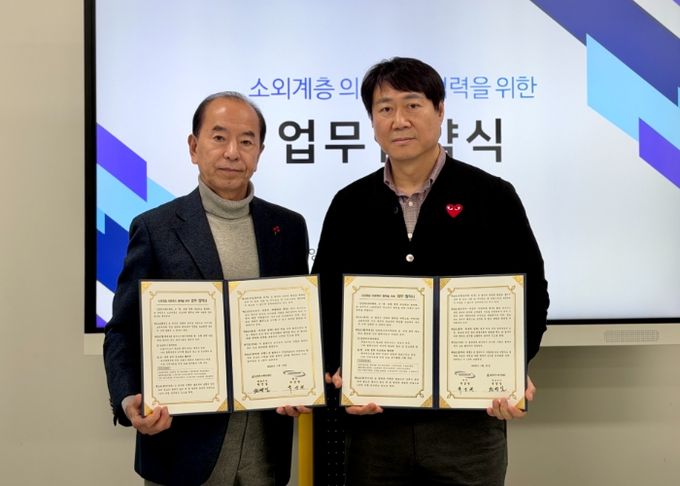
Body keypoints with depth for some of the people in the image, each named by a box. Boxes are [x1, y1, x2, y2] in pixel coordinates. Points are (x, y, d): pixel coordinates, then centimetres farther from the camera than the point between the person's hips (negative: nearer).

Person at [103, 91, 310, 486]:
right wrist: (129, 401, -19)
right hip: (184, 440, -2)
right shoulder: (155, 229, -4)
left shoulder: (289, 226, 5)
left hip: (267, 436, 3)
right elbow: (125, 332, -3)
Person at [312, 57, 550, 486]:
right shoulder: (349, 205, 6)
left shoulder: (492, 197, -1)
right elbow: (326, 301, 8)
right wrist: (339, 371, -6)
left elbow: (530, 295, 0)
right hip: (374, 421, 2)